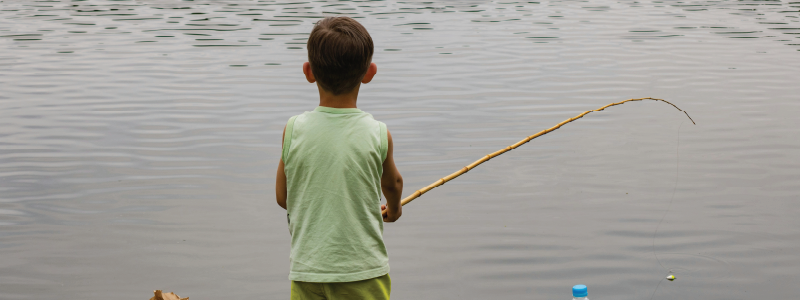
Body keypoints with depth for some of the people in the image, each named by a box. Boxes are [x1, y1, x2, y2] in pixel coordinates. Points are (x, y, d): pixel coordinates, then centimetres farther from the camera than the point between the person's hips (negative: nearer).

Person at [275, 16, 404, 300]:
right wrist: (394, 207, 38)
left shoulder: (293, 130, -6)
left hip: (306, 270, 2)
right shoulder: (378, 135, -7)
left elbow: (283, 197, 7)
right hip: (362, 273, -2)